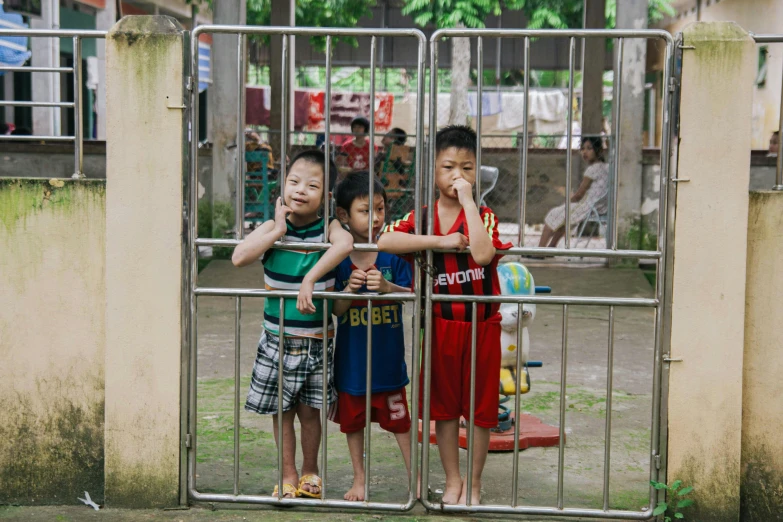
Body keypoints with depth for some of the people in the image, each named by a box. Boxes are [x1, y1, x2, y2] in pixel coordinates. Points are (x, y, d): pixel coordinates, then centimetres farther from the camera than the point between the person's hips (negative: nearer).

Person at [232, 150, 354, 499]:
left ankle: (310, 470, 33)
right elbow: (239, 257, -21)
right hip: (277, 337, 1)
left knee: (308, 410, 10)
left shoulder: (327, 228, -8)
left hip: (316, 339, -1)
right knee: (281, 411, 11)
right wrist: (278, 230, -19)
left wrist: (310, 279, -38)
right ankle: (288, 475, 27)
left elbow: (345, 244, -33)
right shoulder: (274, 228, -5)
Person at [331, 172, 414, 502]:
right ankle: (359, 479, 31)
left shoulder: (393, 251, -8)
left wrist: (387, 286, -28)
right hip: (351, 357, 1)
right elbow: (335, 309, -6)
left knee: (399, 418, 8)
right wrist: (349, 290, -27)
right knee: (353, 419, 15)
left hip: (387, 355, -1)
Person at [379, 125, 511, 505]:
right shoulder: (423, 215, -2)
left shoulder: (483, 215, -6)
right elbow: (384, 241, -20)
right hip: (442, 325, 1)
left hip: (482, 325, -1)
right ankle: (452, 480, 25)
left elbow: (483, 253, -28)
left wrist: (467, 202, -24)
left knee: (481, 406, 7)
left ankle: (474, 482, 21)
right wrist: (441, 241, -23)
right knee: (444, 405, 10)